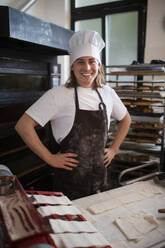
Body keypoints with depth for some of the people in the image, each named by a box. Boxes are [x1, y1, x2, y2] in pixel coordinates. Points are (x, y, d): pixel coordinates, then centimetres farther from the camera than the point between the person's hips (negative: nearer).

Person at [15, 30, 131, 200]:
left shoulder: (107, 93, 2)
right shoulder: (58, 95, -14)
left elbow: (126, 120, 18)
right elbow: (23, 125, -17)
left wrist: (114, 149, 9)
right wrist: (49, 158, -15)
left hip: (99, 176, 5)